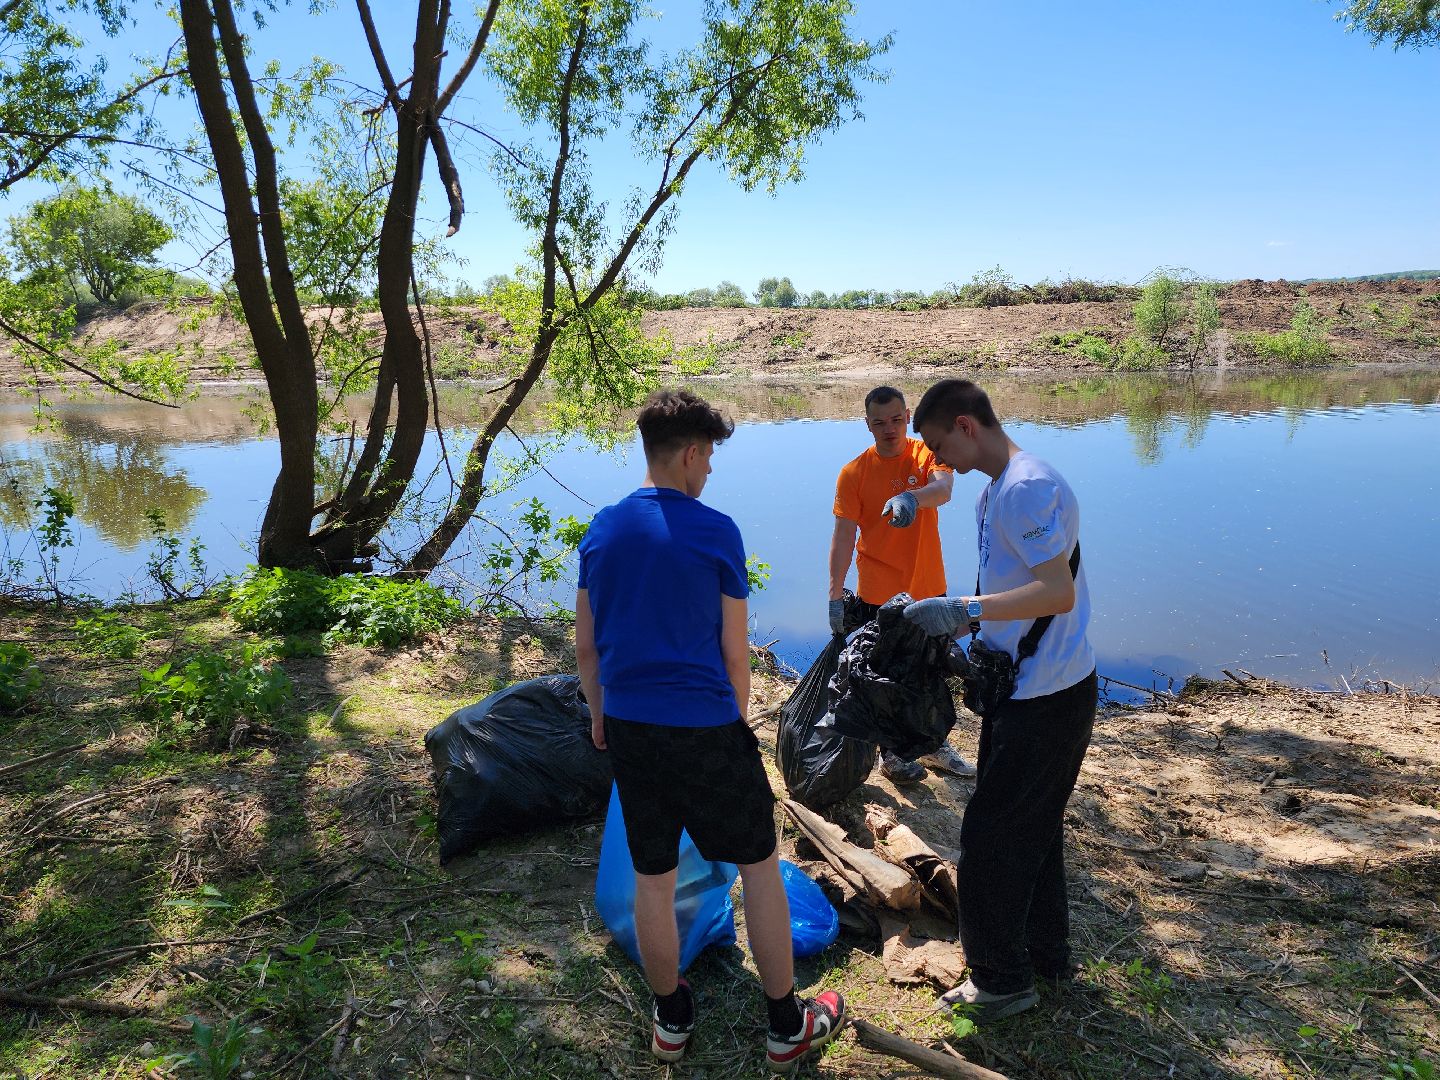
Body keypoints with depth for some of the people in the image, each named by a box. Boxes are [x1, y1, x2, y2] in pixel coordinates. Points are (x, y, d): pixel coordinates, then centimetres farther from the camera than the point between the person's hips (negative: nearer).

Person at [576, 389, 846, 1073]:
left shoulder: (601, 530, 2)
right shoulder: (714, 531, -11)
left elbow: (586, 645, 8)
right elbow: (734, 650, -5)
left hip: (627, 728, 5)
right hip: (704, 727, -5)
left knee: (652, 877, 16)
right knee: (759, 867, 12)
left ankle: (671, 1020, 34)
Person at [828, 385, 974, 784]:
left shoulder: (928, 453, -5)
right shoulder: (854, 473, -9)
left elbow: (942, 489, -27)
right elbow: (844, 534, -11)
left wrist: (911, 497, -49)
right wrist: (835, 594, -15)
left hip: (929, 587, 3)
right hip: (878, 594, -3)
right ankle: (890, 753, 28)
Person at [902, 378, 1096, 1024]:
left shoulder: (1028, 486, -21)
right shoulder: (996, 490, 11)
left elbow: (1058, 591, -29)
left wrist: (964, 608, -30)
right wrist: (957, 620, 9)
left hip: (1047, 697, -10)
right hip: (1024, 687, 10)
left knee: (990, 835, 0)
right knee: (1032, 829, 21)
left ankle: (1002, 980, 18)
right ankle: (1048, 957, 37)